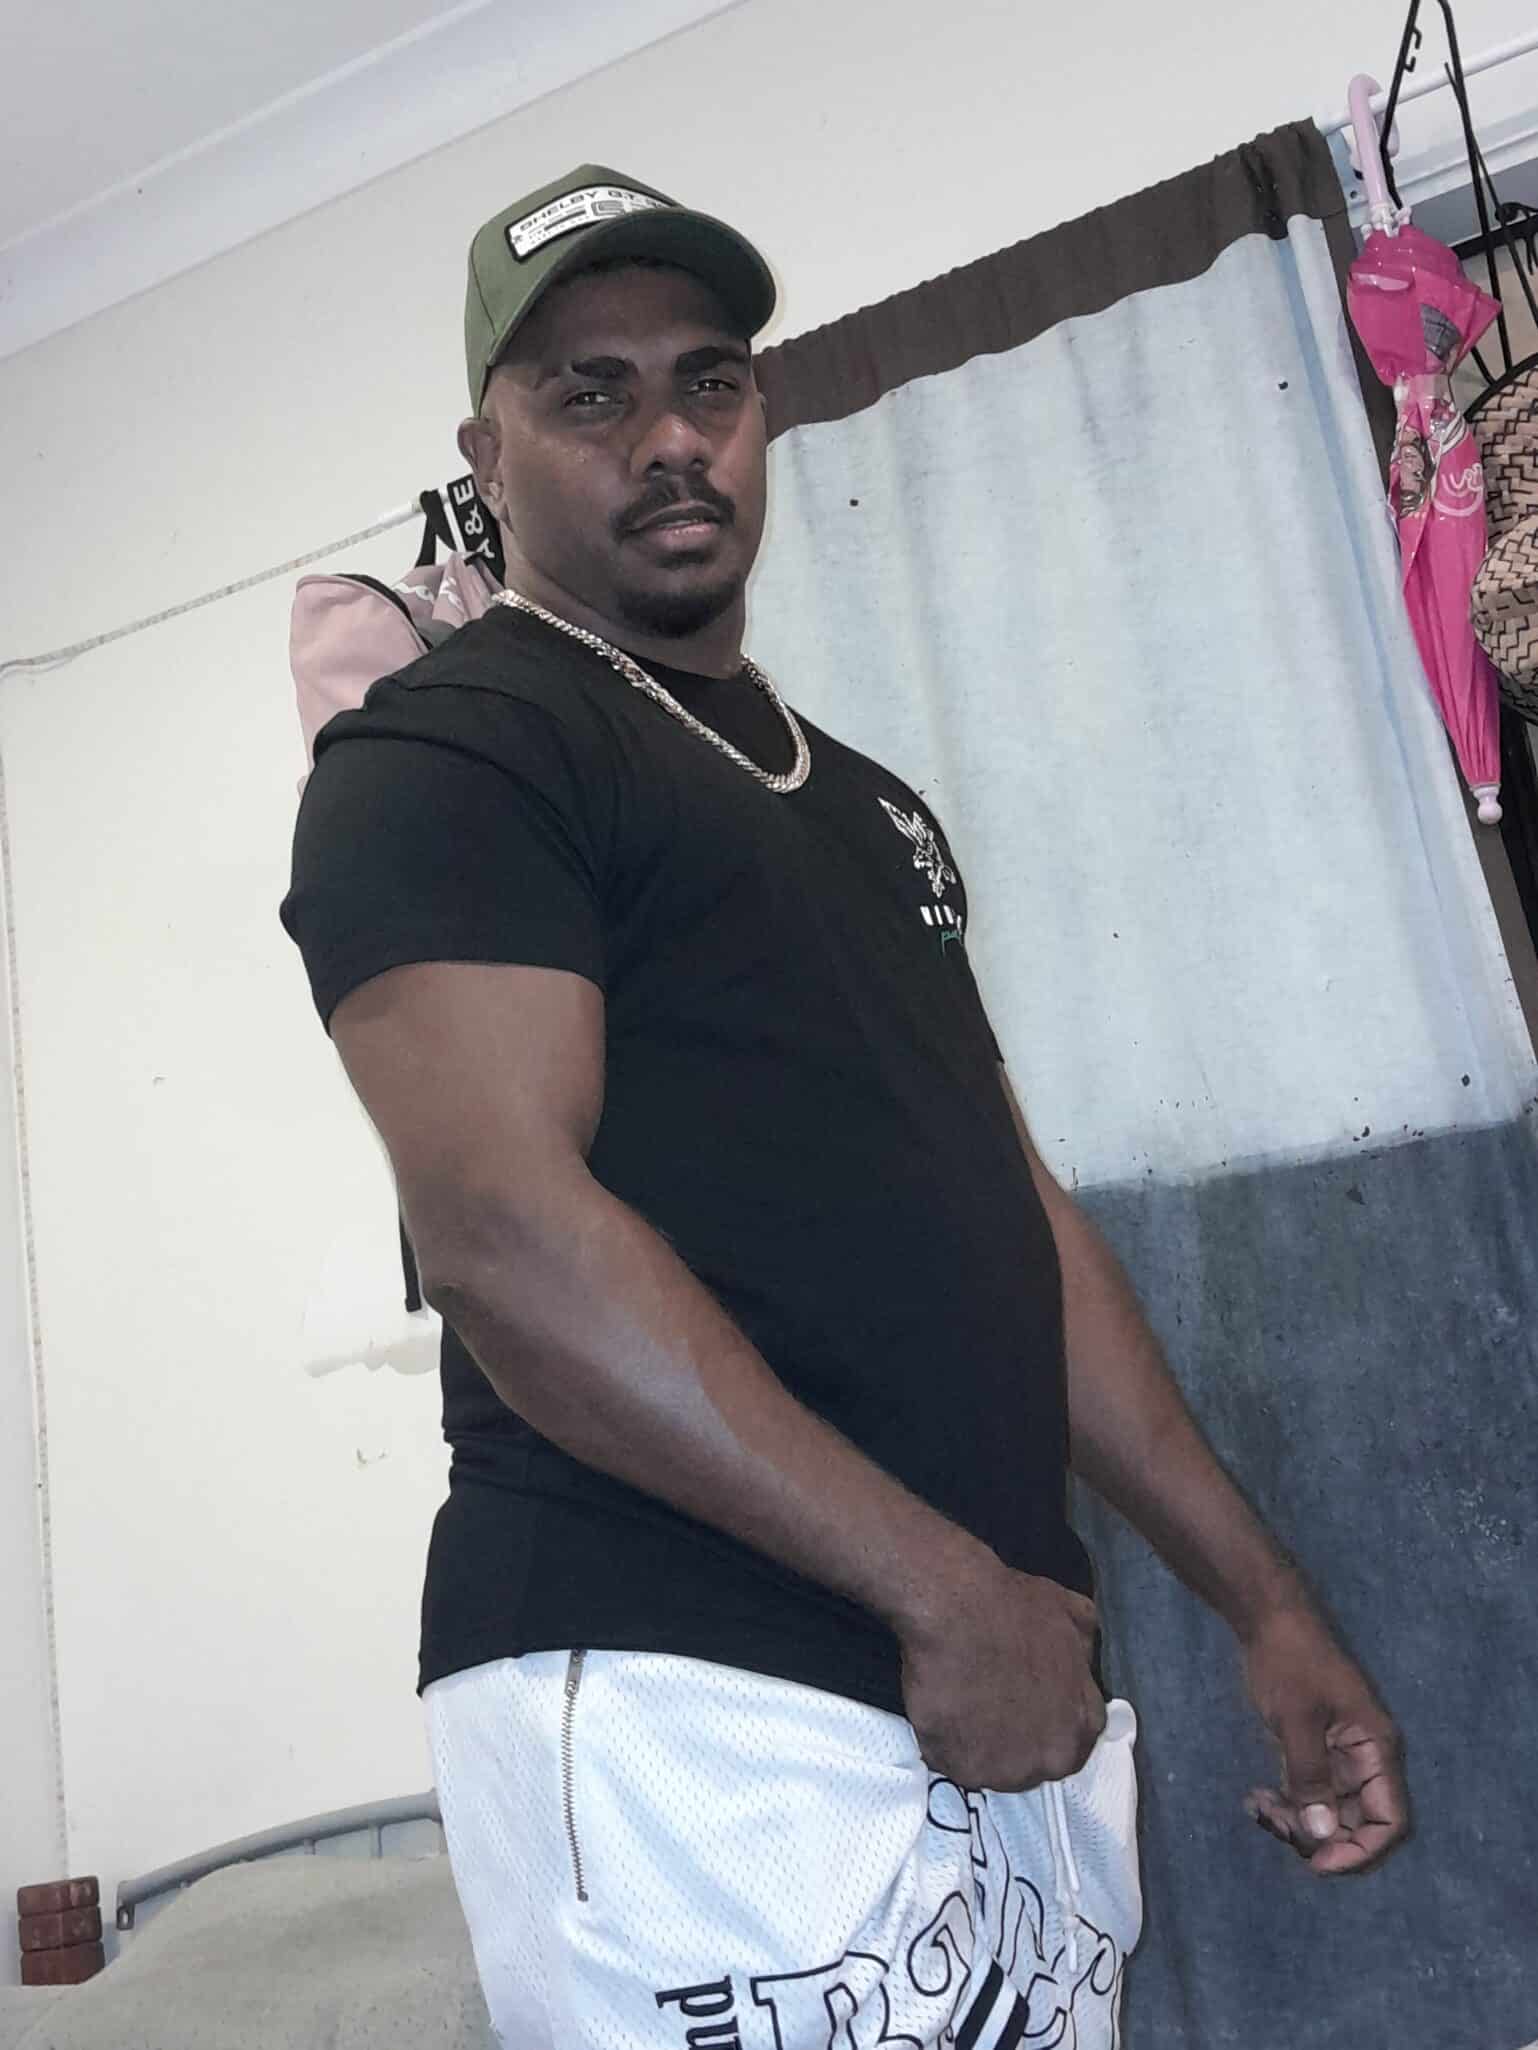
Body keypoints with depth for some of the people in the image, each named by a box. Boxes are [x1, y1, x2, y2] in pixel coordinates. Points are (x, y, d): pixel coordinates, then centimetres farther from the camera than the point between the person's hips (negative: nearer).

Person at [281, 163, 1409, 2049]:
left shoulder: (858, 798, 18)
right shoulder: (445, 754, -5)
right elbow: (501, 1231, -18)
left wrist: (1264, 1606, 14)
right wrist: (943, 1590, -16)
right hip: (684, 1706, -7)